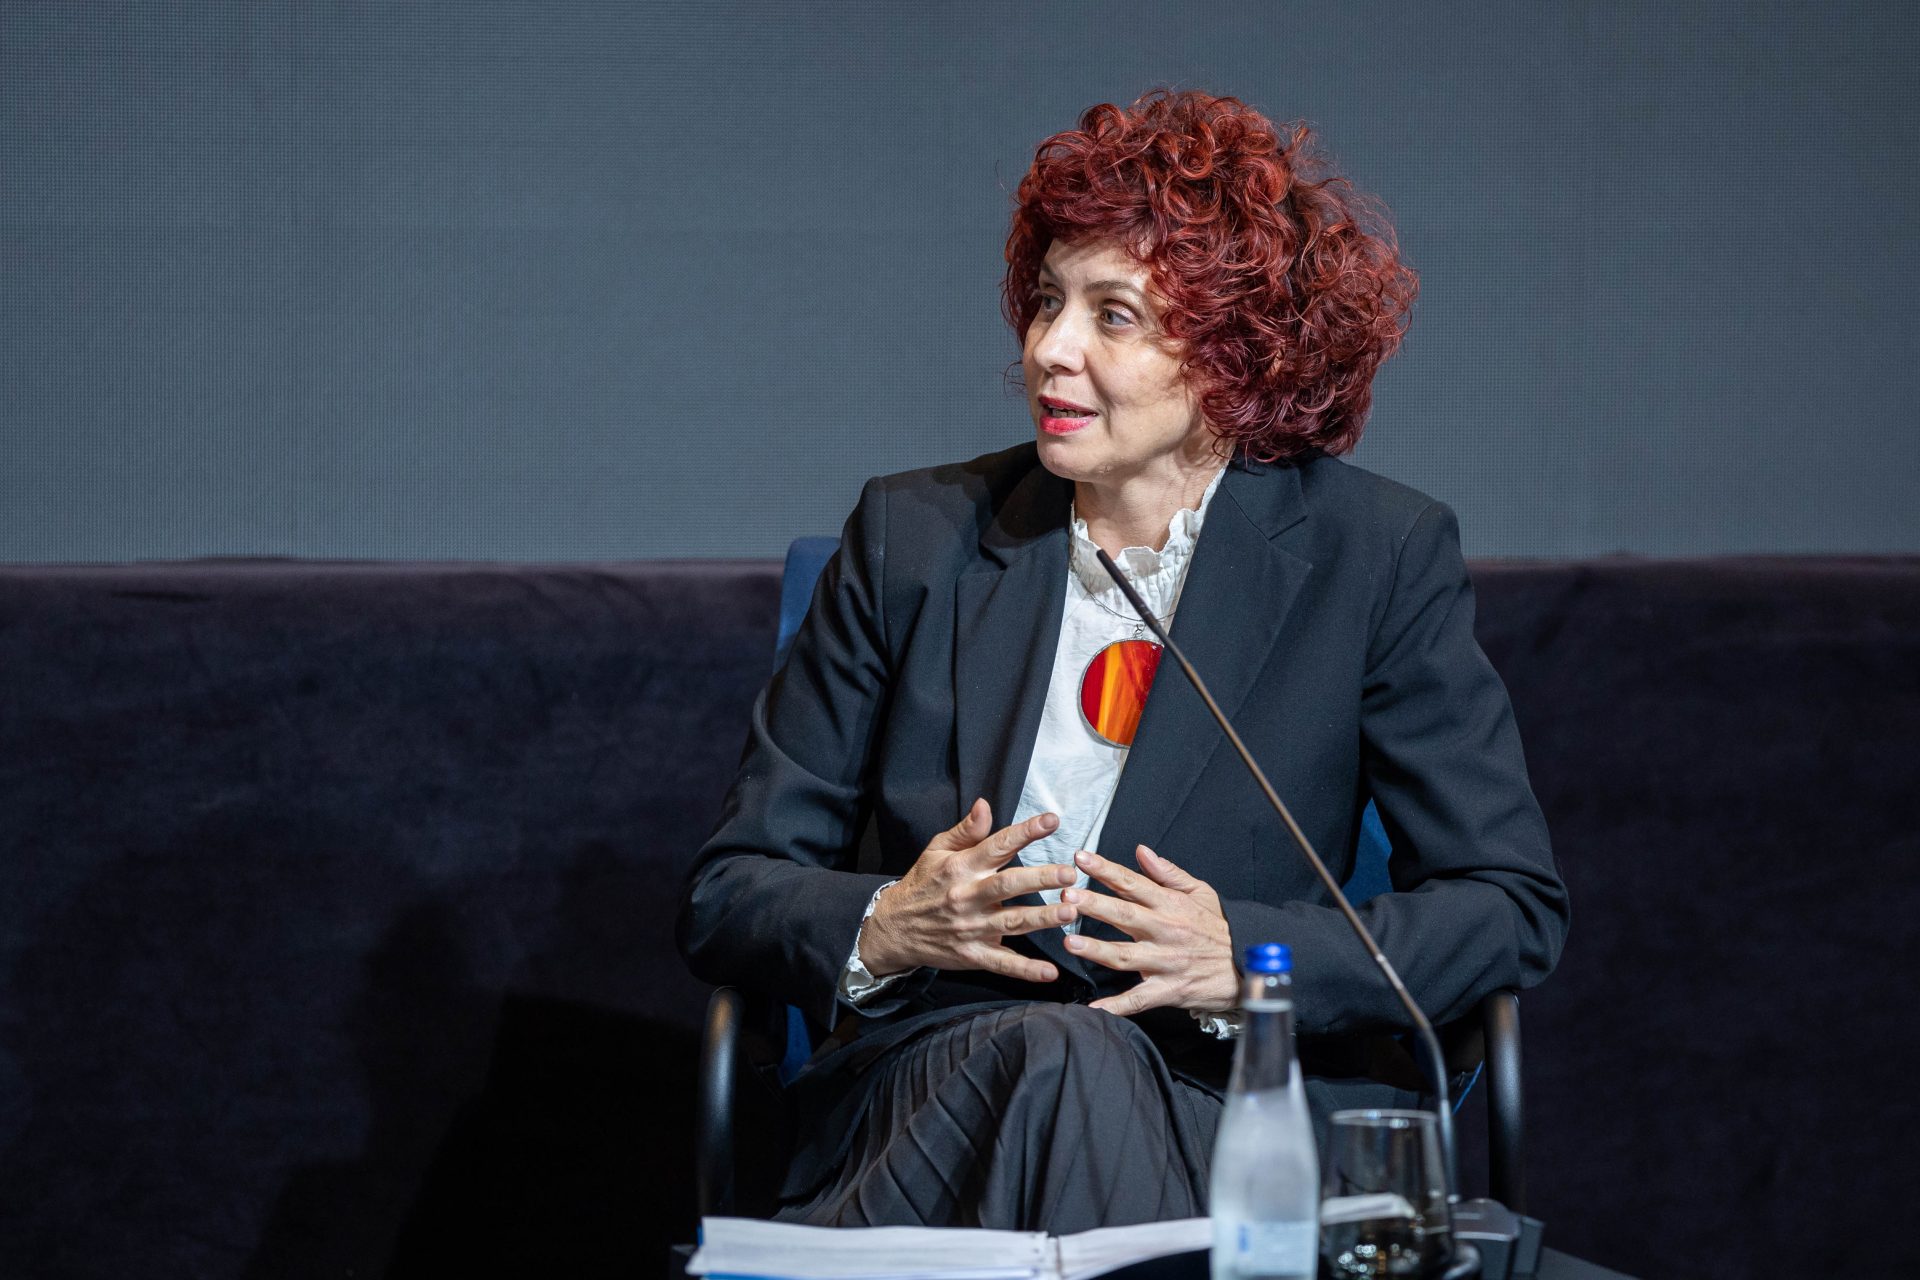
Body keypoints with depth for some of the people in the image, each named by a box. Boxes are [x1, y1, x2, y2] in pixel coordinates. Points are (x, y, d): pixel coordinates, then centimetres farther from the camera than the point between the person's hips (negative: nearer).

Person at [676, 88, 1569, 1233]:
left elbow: (1515, 905, 1)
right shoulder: (914, 538, 11)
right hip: (921, 1088, 1)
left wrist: (1243, 957, -14)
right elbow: (728, 899, 11)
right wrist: (885, 926, -13)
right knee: (1051, 1049, -37)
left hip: (1236, 1109, -1)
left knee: (1080, 1063, -38)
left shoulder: (1377, 558, 5)